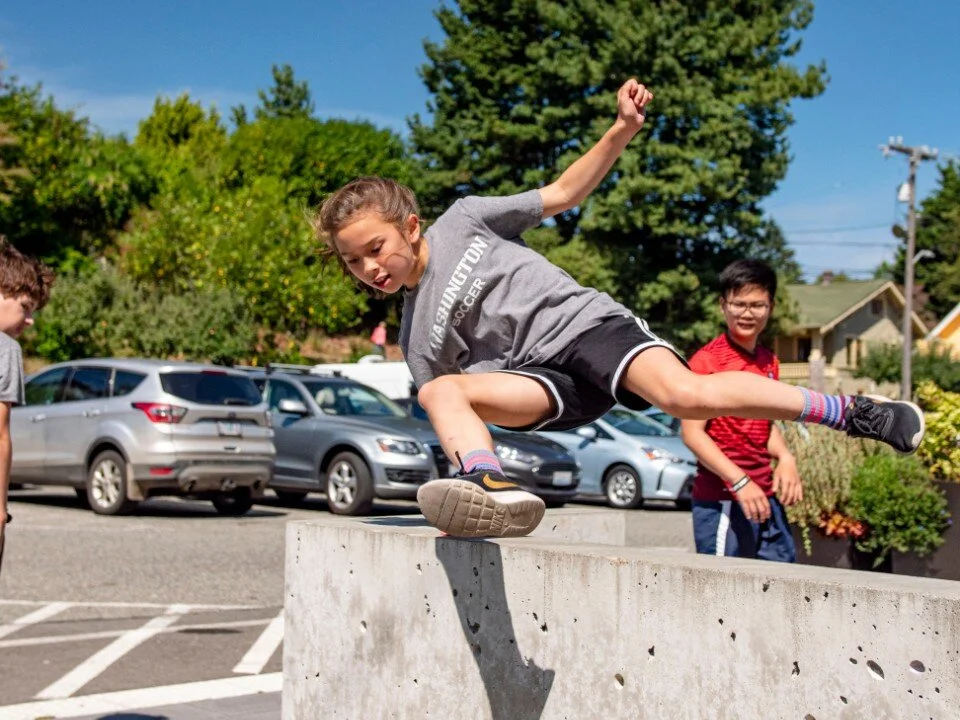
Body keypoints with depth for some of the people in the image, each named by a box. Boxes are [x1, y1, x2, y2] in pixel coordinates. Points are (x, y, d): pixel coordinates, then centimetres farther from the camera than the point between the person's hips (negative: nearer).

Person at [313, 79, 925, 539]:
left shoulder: (461, 220, 8)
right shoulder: (416, 337, 13)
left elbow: (563, 193, 10)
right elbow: (456, 405, 13)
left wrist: (623, 130, -3)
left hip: (588, 323, -2)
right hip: (544, 378, 2)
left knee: (686, 394, -29)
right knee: (440, 391, -24)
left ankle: (849, 413, -18)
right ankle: (492, 490, -48)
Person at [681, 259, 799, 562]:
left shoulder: (769, 362, 13)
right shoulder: (707, 360, -10)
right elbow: (692, 432, -14)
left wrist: (785, 457, 3)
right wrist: (739, 482, -21)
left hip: (765, 498, 8)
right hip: (721, 500, -8)